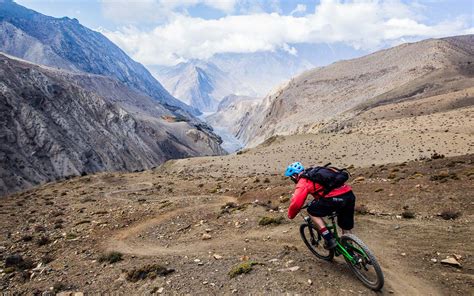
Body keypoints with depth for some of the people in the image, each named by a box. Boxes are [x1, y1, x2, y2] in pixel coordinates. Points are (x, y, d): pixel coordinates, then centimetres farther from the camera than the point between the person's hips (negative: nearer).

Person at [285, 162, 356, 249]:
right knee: (346, 228, 24)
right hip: (350, 195, 9)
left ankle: (330, 240, 9)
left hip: (335, 198, -9)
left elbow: (296, 202, -5)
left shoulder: (303, 182, 3)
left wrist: (291, 215, 13)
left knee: (312, 212, 12)